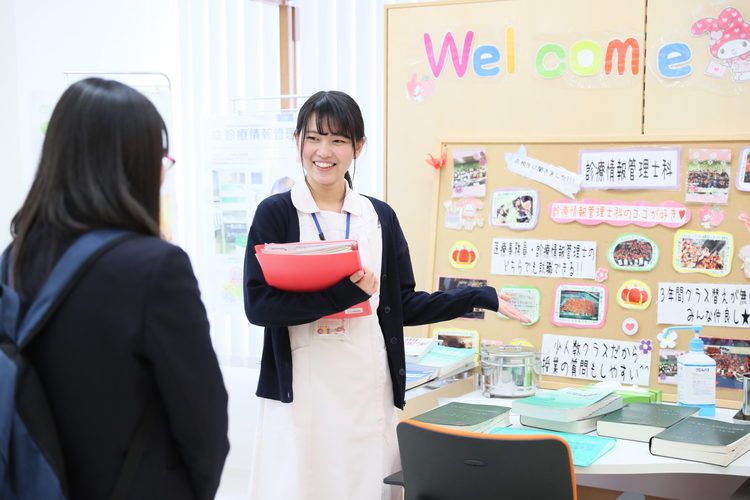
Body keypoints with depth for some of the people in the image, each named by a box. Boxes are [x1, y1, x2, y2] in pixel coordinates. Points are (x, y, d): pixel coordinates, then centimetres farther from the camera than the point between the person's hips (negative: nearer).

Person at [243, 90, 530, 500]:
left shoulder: (380, 217, 8)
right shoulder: (274, 214, -1)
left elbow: (401, 306, 10)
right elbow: (258, 304, -11)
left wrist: (480, 297, 6)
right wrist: (346, 293, -17)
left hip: (369, 387, 3)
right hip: (300, 389, -3)